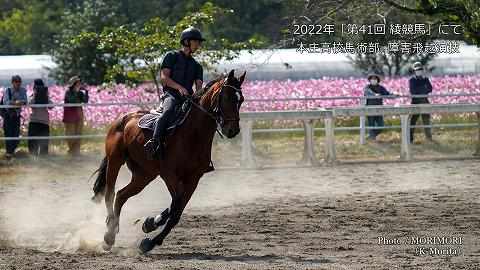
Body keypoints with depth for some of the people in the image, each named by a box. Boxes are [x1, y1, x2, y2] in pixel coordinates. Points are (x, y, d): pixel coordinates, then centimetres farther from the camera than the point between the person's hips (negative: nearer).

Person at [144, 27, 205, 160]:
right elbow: (164, 78, 1)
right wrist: (179, 87, -14)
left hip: (188, 97, 5)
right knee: (168, 112, -37)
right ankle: (155, 142, -52)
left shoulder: (197, 66, 27)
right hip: (171, 94, -5)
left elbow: (199, 86, 12)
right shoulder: (172, 56, 13)